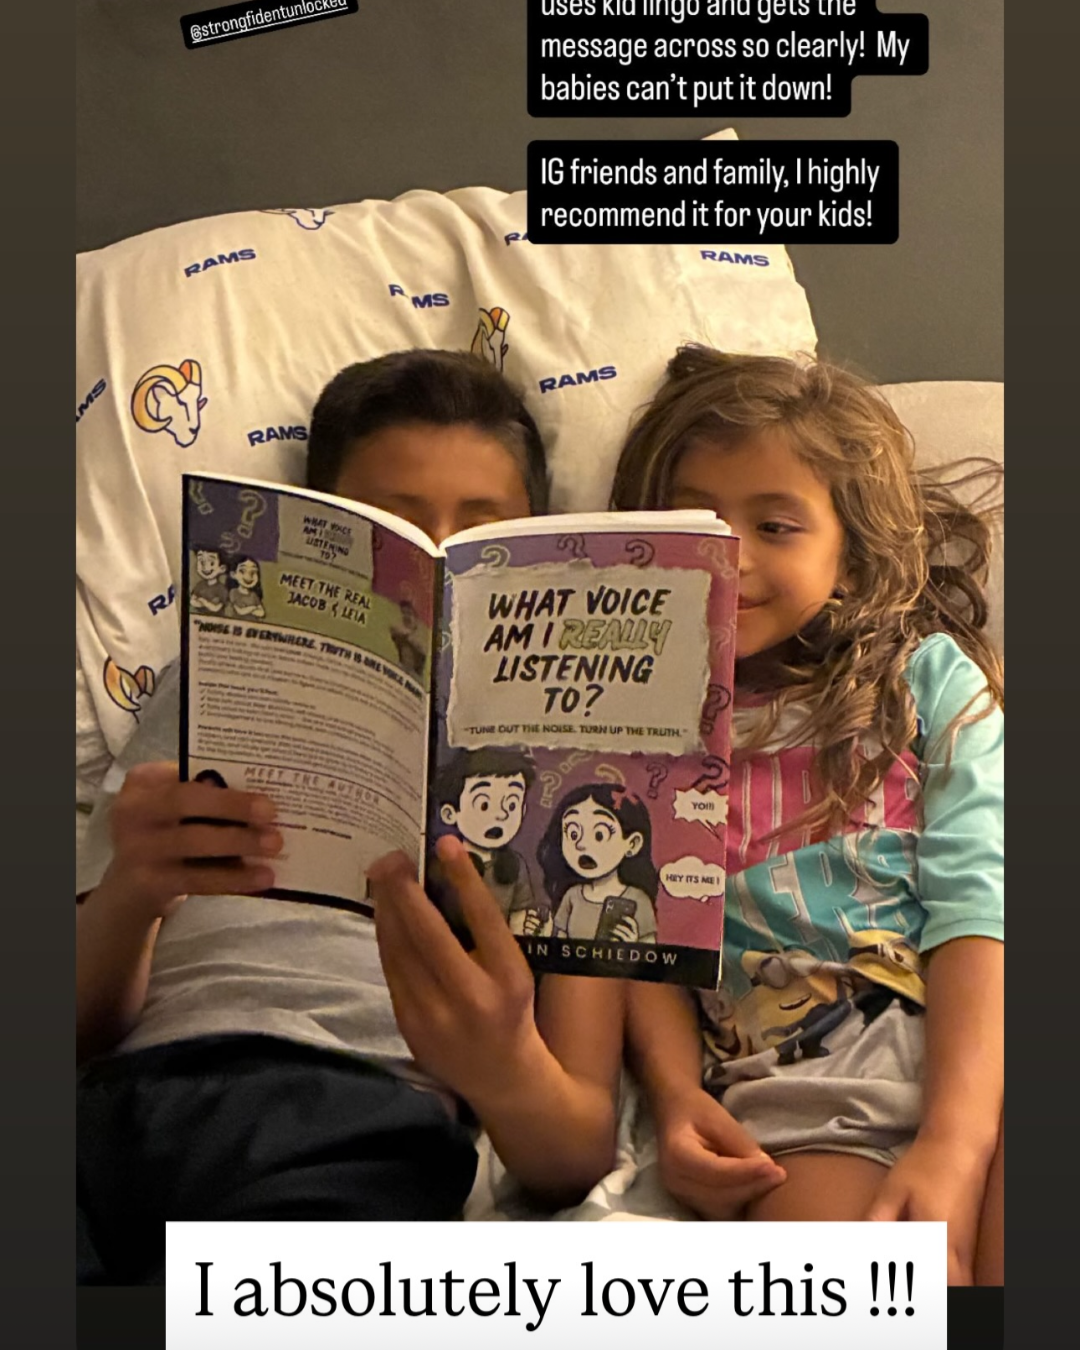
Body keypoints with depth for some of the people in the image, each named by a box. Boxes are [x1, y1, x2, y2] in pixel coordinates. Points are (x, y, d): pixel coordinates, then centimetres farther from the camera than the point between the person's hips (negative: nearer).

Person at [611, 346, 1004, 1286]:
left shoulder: (927, 678, 11)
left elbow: (975, 905, -2)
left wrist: (954, 1141, -15)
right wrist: (675, 1092, -10)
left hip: (969, 1043, 0)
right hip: (789, 1082, 0)